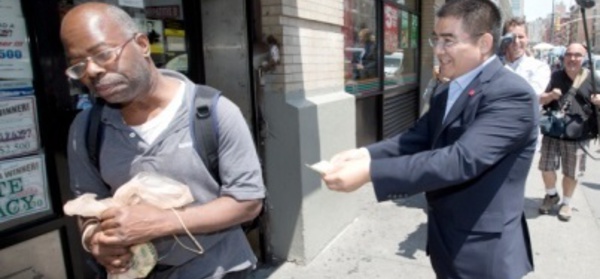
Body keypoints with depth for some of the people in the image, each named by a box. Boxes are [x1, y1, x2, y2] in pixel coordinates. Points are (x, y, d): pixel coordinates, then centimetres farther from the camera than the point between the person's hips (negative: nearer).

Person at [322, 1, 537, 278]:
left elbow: (461, 160, -32)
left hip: (484, 252, -7)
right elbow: (417, 139, 2)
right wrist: (365, 153, -17)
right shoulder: (445, 94, 7)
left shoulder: (512, 94, -21)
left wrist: (370, 171, -37)